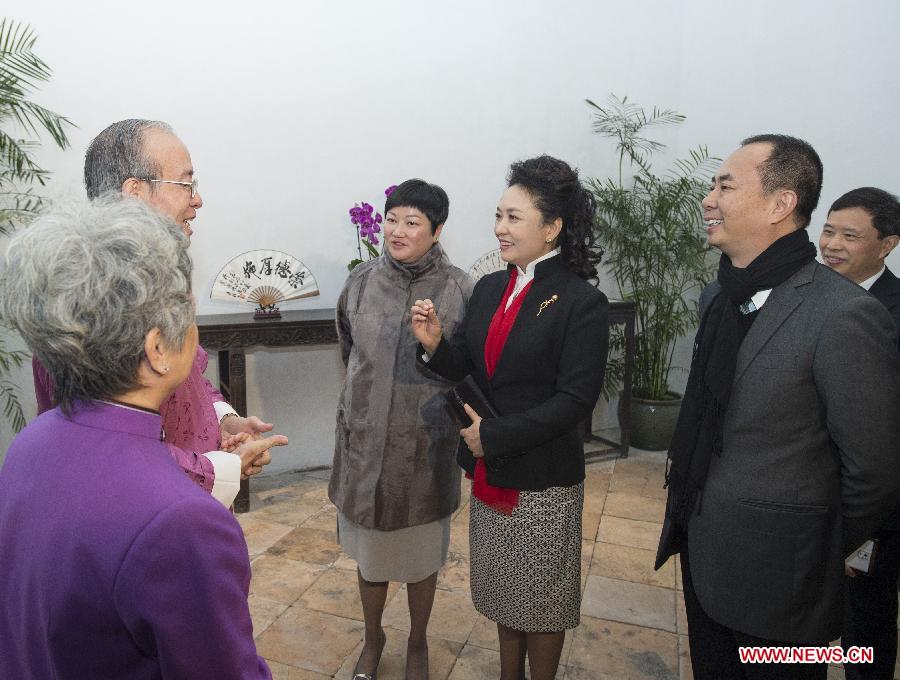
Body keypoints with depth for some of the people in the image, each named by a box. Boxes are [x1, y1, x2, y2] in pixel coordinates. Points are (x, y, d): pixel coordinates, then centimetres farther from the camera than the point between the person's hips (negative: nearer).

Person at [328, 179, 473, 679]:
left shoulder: (460, 289, -11)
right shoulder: (361, 282, -3)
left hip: (427, 445, -2)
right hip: (367, 441, 2)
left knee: (422, 551, 16)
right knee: (370, 548, 18)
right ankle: (373, 637, 44)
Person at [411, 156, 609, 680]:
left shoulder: (582, 303, -16)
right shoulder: (489, 289, 3)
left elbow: (575, 400, -20)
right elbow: (465, 366, 7)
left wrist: (493, 436, -19)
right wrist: (435, 343, -14)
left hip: (544, 479, -6)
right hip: (490, 472, 6)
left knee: (540, 597, 15)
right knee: (503, 586, 23)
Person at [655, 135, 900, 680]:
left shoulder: (844, 316, -23)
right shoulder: (719, 297, 1)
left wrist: (821, 553, -2)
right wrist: (688, 520, 11)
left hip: (775, 574, -6)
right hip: (701, 552, 7)